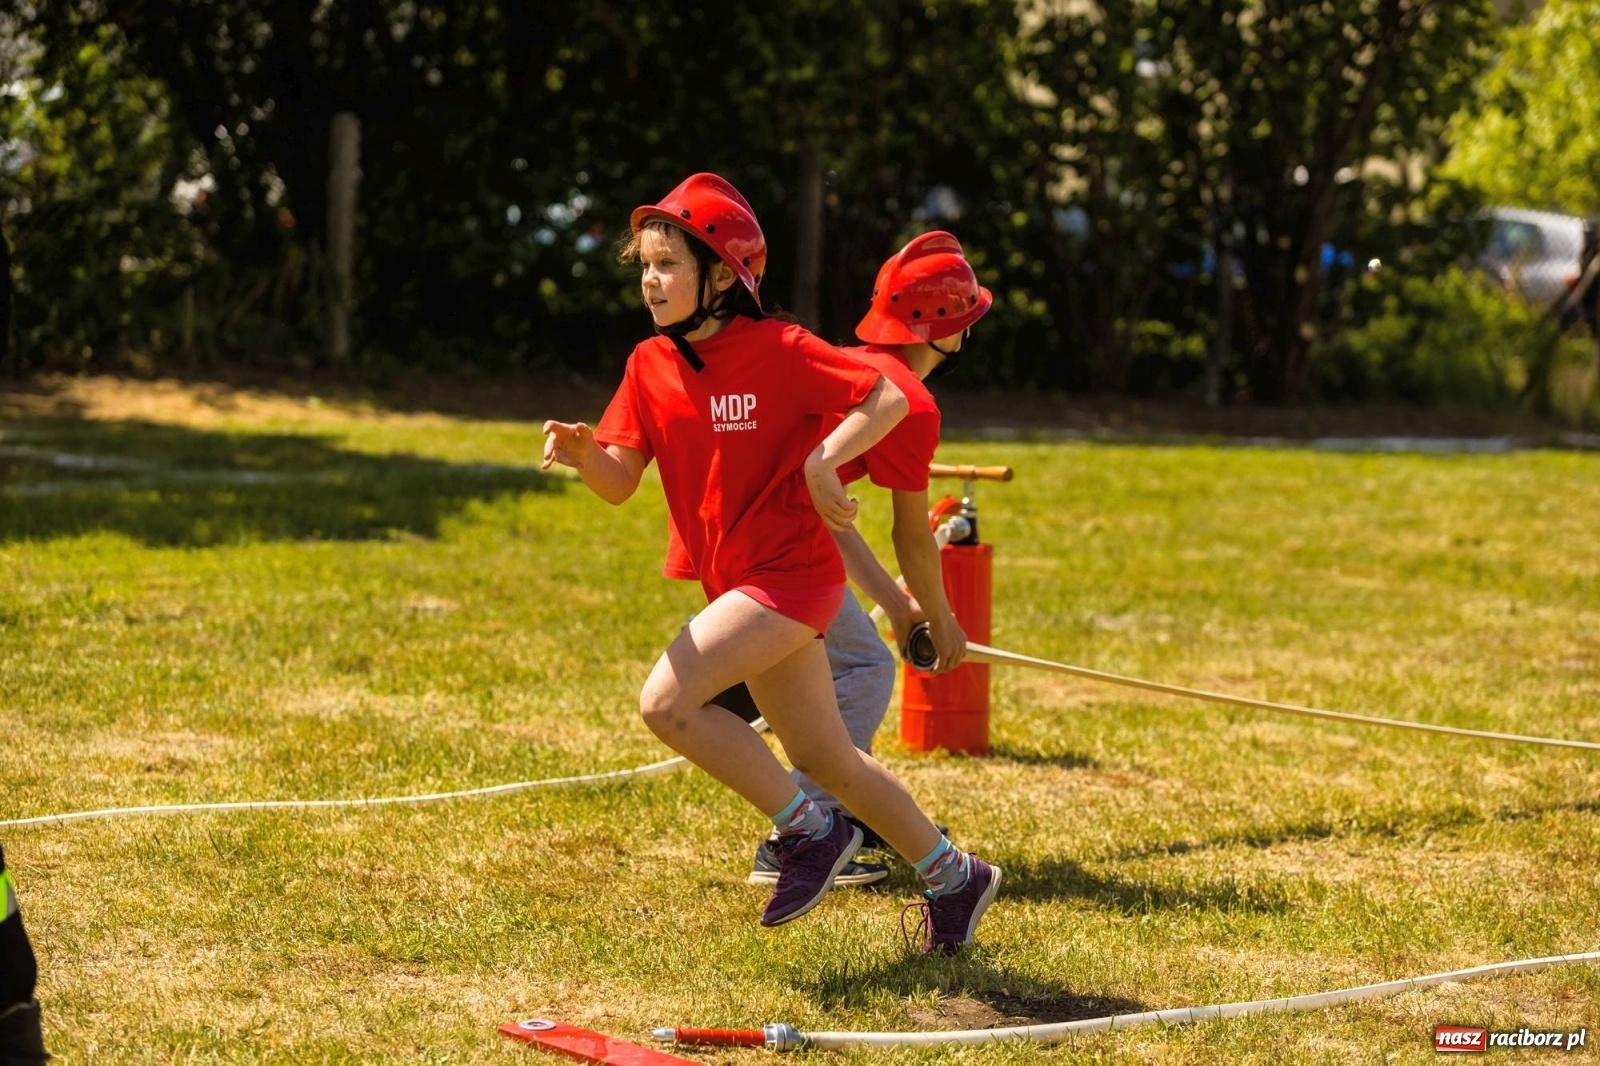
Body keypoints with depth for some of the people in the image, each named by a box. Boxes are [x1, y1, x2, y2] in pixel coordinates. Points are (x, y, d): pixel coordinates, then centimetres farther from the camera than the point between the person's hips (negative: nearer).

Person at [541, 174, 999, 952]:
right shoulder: (651, 364, 5)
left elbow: (887, 399, -12)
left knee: (666, 702, -21)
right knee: (824, 757, 15)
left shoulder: (779, 351, -13)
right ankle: (954, 876, 30)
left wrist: (822, 461, -24)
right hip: (737, 585, 8)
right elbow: (620, 482, 0)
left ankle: (810, 833, -7)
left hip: (789, 573, -8)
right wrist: (583, 452, -20)